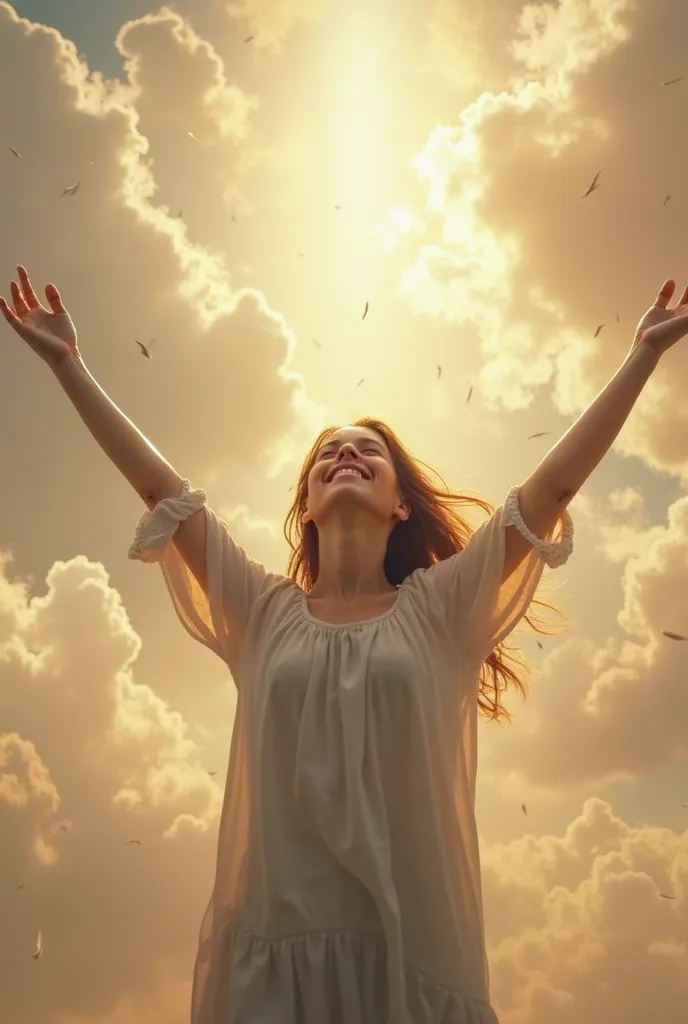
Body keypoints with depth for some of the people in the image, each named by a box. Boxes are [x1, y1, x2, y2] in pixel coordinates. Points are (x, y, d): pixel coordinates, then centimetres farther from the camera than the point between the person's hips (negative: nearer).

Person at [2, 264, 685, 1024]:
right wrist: (67, 364, 10)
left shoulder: (441, 609, 7)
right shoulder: (263, 614, 10)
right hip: (273, 952, 1)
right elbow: (160, 487, 9)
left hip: (414, 953, -1)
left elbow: (555, 483, 4)